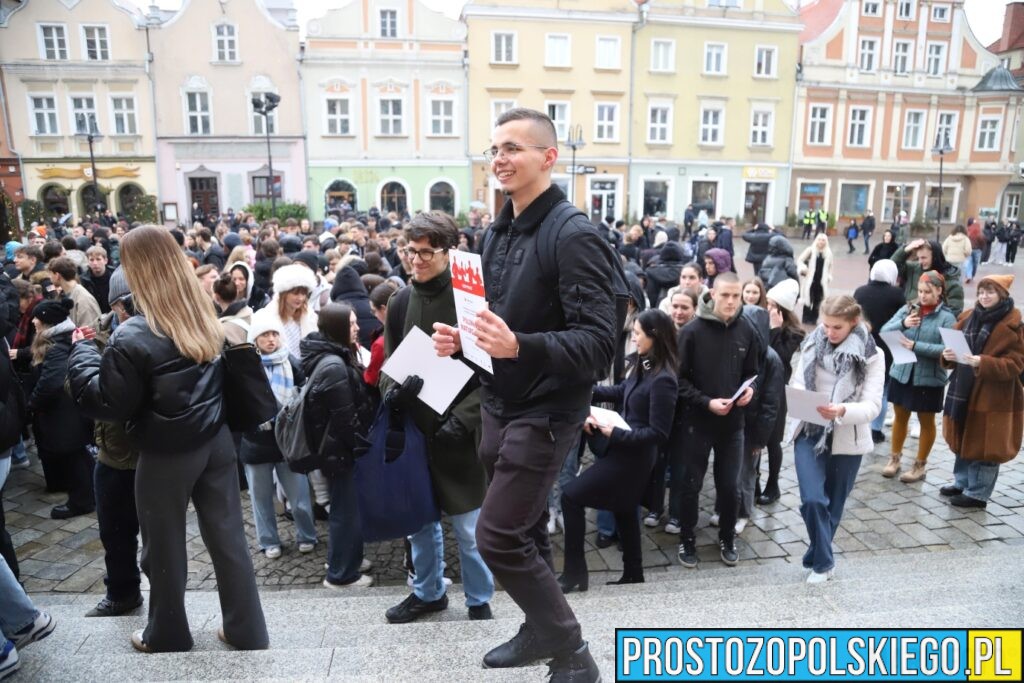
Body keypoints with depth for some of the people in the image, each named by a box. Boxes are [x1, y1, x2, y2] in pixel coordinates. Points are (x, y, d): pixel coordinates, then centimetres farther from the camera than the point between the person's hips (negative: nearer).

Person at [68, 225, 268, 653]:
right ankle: (248, 631, 25)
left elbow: (105, 403, -11)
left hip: (166, 455, -5)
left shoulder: (133, 337, -21)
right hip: (215, 441, 6)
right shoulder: (205, 318, 0)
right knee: (227, 536, 13)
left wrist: (82, 350, -1)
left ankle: (167, 636, 35)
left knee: (165, 547, 15)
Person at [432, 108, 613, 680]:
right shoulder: (499, 232, 9)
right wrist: (462, 340, 0)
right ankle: (542, 632, 39)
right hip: (500, 405, 8)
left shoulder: (574, 235, -17)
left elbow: (599, 341, -24)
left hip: (546, 410, -8)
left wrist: (519, 347, -37)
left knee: (498, 537, -6)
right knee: (524, 528, 18)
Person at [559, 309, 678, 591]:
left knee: (571, 496, -7)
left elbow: (658, 434, -23)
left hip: (632, 455, -9)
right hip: (627, 452, 9)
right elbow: (621, 392, 18)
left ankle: (575, 571, 3)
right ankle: (633, 573, 34)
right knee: (624, 510, 20)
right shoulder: (644, 367, 3)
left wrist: (615, 434, -24)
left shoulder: (662, 380, -23)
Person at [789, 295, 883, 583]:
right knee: (812, 500, -12)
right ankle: (823, 560, 8)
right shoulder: (812, 346, -1)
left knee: (833, 503, 11)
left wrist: (842, 411, -34)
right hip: (810, 433, 1)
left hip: (846, 439, -1)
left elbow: (872, 405, -14)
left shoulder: (871, 355, -8)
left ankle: (818, 558, 31)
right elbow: (797, 384, 4)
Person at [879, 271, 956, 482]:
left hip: (929, 378, -3)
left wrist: (916, 346, -25)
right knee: (900, 417, 17)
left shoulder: (947, 317, -10)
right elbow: (884, 330, -8)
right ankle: (894, 459, 32)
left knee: (926, 422, 13)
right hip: (901, 373, 3)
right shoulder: (907, 309, 0)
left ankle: (920, 466, 27)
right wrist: (903, 323, -25)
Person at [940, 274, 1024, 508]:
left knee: (985, 445, 2)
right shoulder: (968, 317, 8)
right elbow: (955, 346, 14)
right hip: (963, 390, 6)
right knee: (964, 440, 17)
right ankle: (962, 482, 31)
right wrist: (948, 356, -9)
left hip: (993, 397, -6)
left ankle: (978, 494, 13)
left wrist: (981, 362, -28)